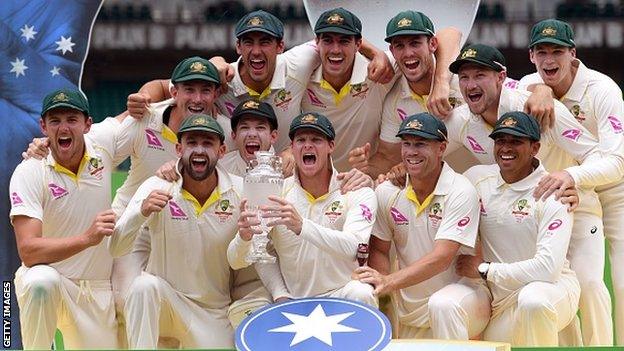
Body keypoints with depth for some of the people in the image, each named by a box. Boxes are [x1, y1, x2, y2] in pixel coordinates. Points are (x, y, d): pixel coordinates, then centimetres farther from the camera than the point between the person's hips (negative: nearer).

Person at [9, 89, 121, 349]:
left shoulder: (102, 147, -3)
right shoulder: (29, 173, -16)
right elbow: (28, 251, -27)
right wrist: (87, 239, -38)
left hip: (98, 292, 5)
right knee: (42, 281, -38)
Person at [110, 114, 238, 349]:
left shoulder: (240, 191, -8)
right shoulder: (157, 188, -12)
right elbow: (116, 249, -19)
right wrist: (141, 212, -37)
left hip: (214, 312, 2)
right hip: (163, 299, -2)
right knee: (144, 285, -32)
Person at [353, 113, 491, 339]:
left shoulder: (460, 192, -16)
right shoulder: (387, 193, 0)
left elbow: (442, 257, -25)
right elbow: (379, 250, 6)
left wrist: (389, 282, -35)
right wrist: (380, 293, -15)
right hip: (411, 309, 6)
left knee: (442, 304, -37)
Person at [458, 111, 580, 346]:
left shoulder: (552, 194, -14)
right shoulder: (478, 178, 4)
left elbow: (548, 268, -23)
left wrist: (485, 269, -15)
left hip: (553, 286, -6)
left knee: (533, 299, -38)